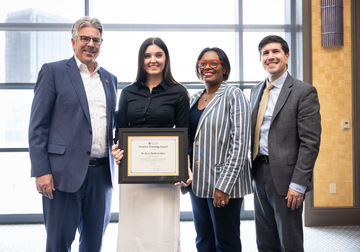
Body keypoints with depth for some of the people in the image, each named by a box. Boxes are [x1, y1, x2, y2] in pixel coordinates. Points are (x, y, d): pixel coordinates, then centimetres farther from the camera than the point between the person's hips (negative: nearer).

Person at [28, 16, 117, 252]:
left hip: (102, 173, 5)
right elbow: (37, 126, -4)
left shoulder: (110, 79, 15)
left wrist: (116, 163, 9)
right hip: (65, 172, -4)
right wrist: (41, 171, -12)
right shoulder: (53, 71, 0)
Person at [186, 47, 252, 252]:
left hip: (224, 183, -6)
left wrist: (224, 185, -20)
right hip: (197, 182, 7)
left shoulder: (233, 95, -8)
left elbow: (240, 143, -15)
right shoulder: (195, 99, 13)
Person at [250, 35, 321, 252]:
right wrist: (252, 173, 9)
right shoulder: (256, 91, 13)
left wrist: (298, 184, -17)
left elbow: (311, 142, -13)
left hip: (285, 177, -6)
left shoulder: (304, 91, -8)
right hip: (259, 176, 6)